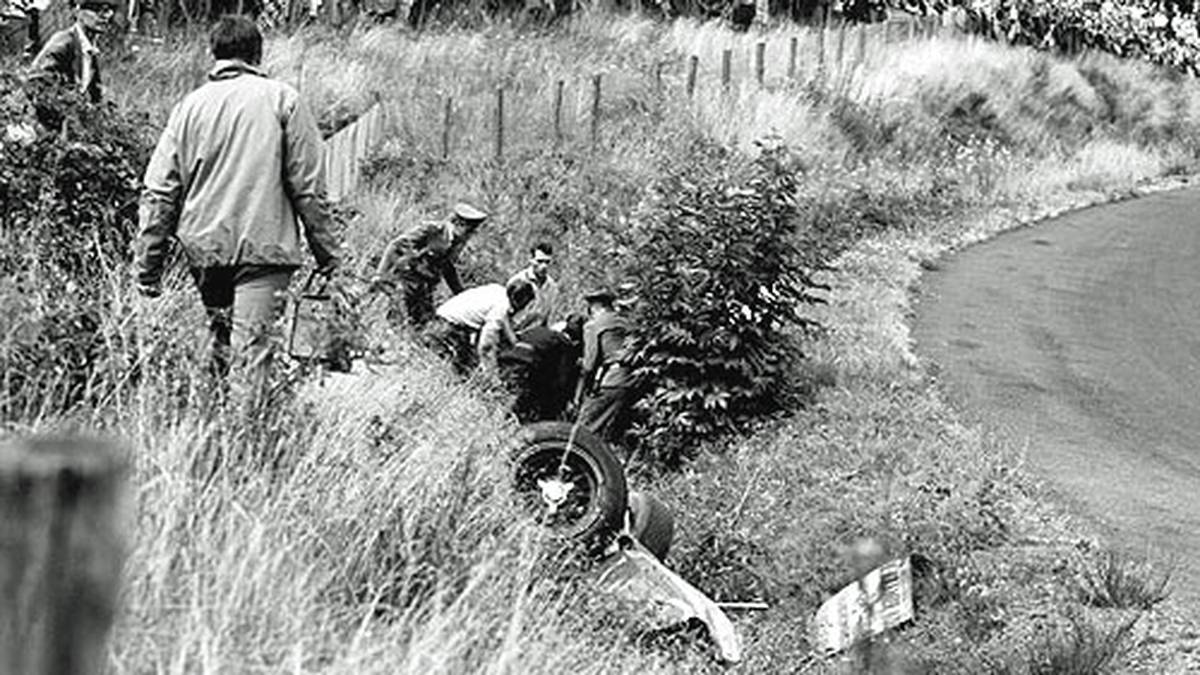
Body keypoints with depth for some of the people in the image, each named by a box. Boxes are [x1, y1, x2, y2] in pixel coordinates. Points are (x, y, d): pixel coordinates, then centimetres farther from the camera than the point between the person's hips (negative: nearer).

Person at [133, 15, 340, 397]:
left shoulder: (190, 105, 8)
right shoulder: (281, 100, 0)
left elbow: (160, 191, 6)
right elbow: (307, 184, -2)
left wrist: (148, 265, 10)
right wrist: (325, 248, 5)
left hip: (203, 247, 4)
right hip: (263, 245, -4)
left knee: (221, 342, 18)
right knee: (251, 347, -9)